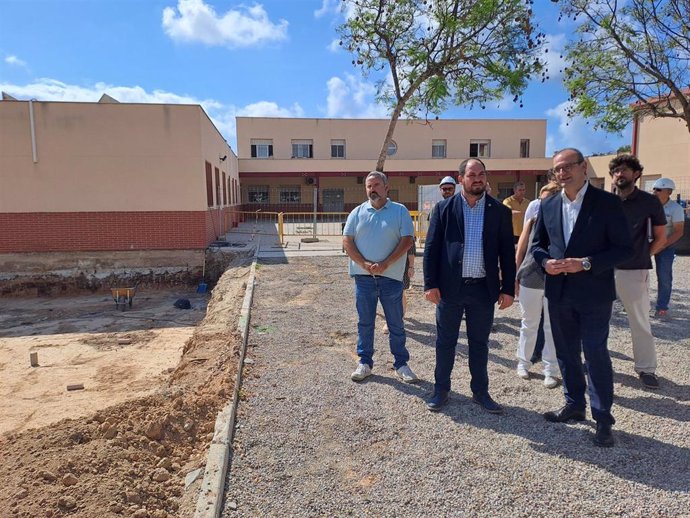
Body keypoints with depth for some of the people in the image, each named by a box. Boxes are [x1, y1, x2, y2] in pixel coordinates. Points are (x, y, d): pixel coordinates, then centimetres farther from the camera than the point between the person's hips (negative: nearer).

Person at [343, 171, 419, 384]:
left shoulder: (400, 211, 2)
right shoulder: (358, 212, 7)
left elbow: (407, 240, -6)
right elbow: (347, 241, 2)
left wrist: (385, 264, -15)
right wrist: (364, 264, -12)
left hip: (391, 276, -2)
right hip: (363, 277, 2)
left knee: (396, 324, 8)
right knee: (365, 322, 10)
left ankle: (401, 364, 20)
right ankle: (364, 363, 22)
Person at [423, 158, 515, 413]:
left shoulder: (499, 211, 3)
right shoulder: (445, 208, 0)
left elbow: (507, 252, 4)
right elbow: (431, 248, -2)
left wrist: (508, 288, 0)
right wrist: (430, 284, -7)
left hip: (483, 288, 1)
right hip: (450, 287, -1)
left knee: (480, 343, 14)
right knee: (445, 342, 11)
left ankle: (480, 391, 29)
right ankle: (441, 389, 26)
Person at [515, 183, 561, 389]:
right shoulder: (532, 222, 1)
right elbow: (520, 251, 7)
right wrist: (516, 277, 7)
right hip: (530, 280, 2)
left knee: (552, 327, 8)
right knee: (528, 324, 14)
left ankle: (551, 370, 19)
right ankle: (523, 362, 29)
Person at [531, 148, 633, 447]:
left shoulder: (607, 203, -8)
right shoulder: (548, 205, 6)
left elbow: (624, 248, -9)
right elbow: (537, 244, 13)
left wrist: (586, 263, -21)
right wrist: (546, 261, -8)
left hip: (593, 293, -5)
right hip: (559, 292, 5)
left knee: (596, 354, 1)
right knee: (566, 353, 15)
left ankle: (603, 419, 15)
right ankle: (574, 406, 32)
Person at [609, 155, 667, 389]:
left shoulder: (650, 201, -1)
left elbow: (660, 238, 8)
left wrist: (641, 257, 3)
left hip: (634, 271, -2)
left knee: (640, 322, 7)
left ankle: (646, 368, 20)